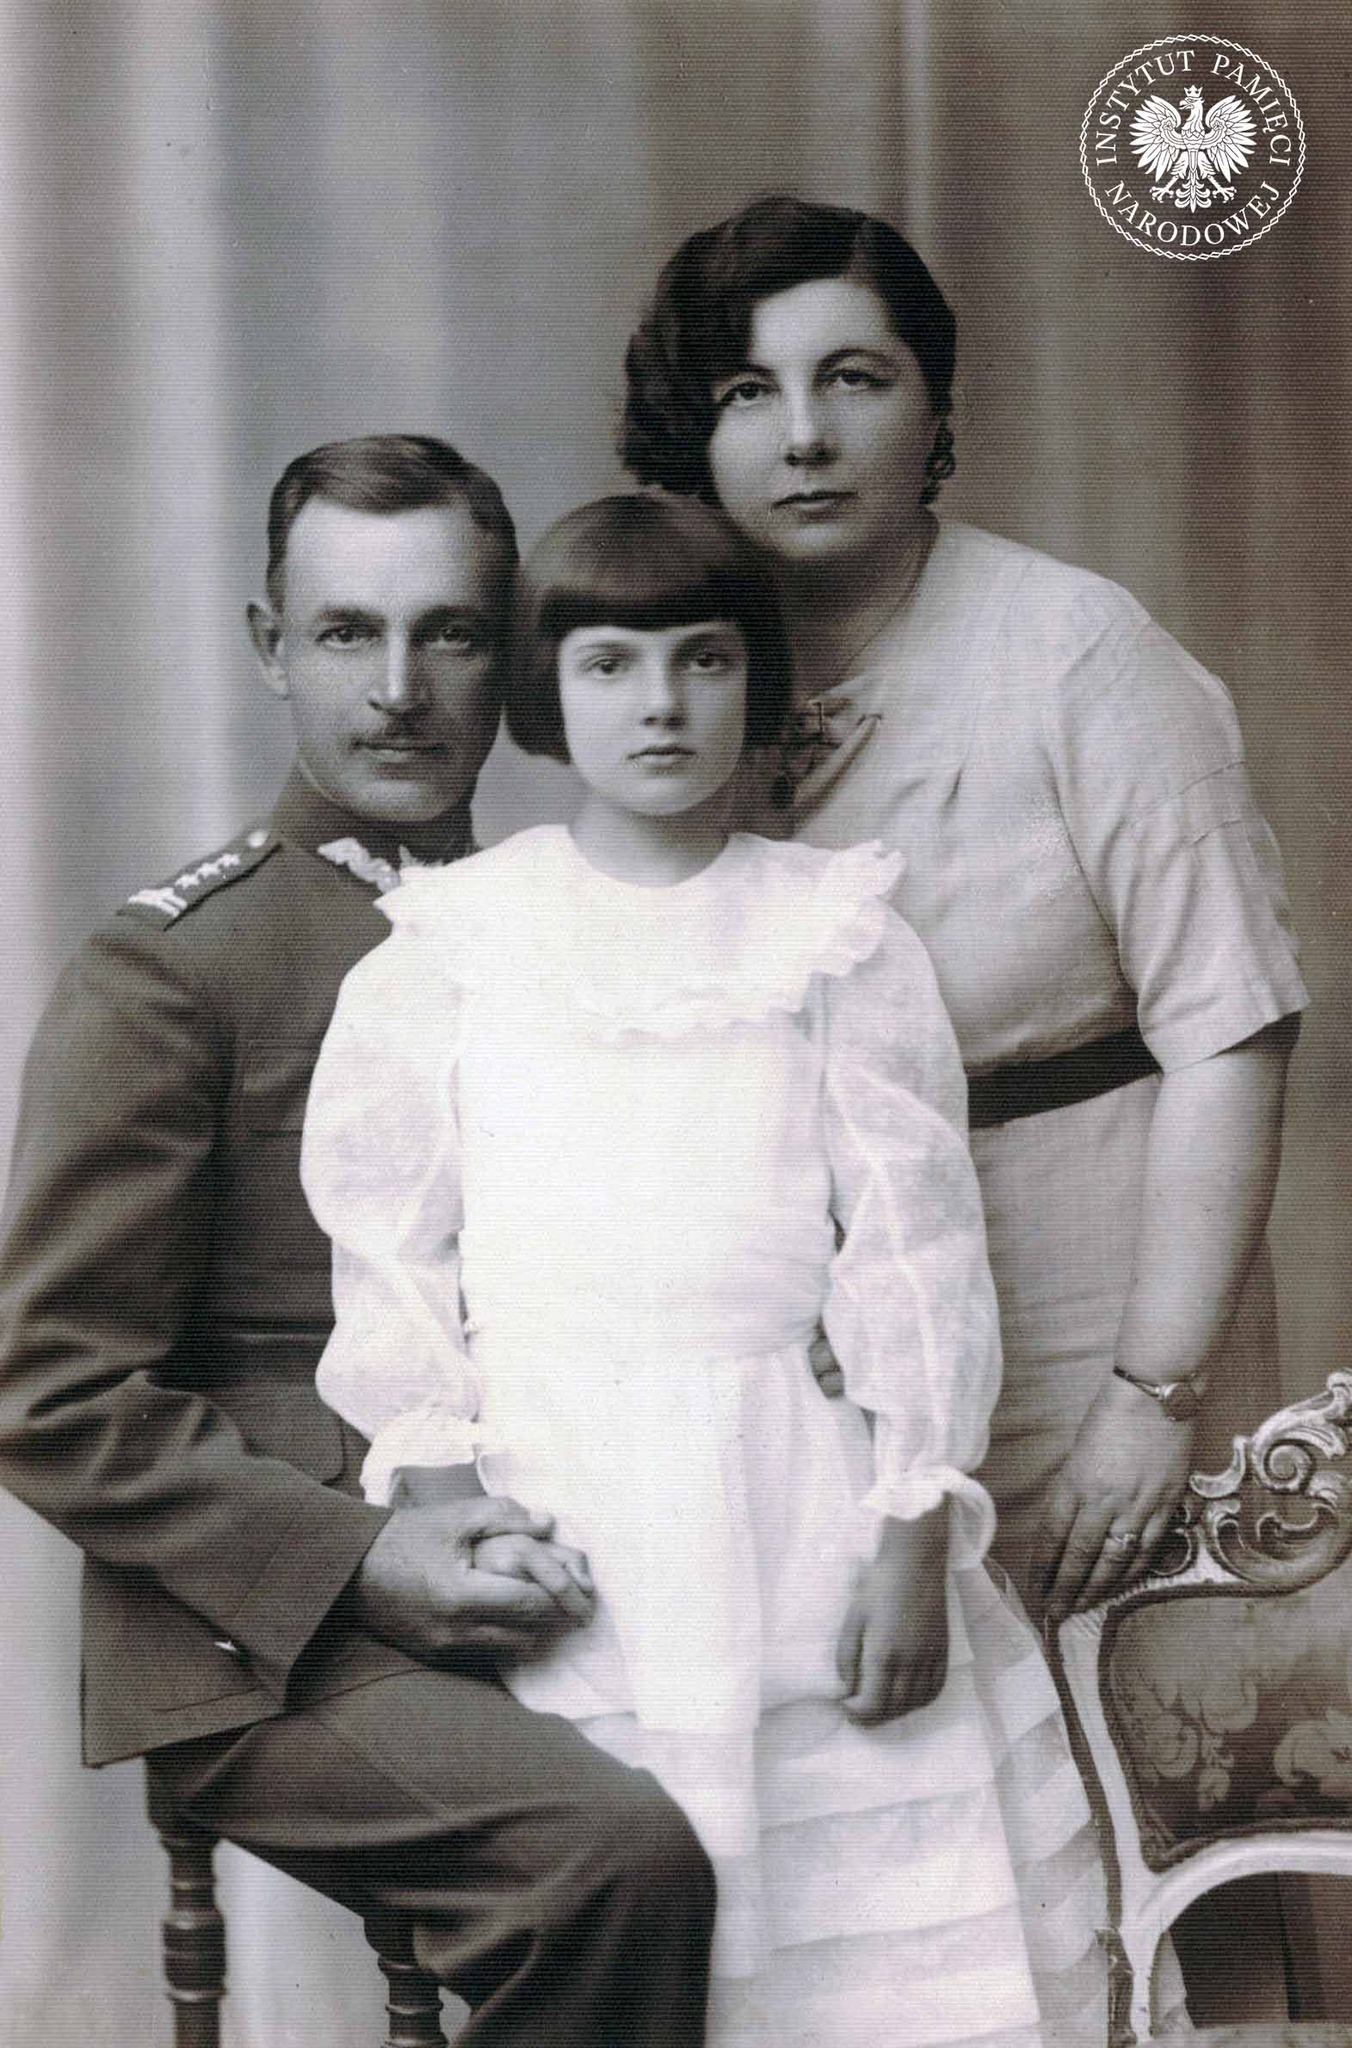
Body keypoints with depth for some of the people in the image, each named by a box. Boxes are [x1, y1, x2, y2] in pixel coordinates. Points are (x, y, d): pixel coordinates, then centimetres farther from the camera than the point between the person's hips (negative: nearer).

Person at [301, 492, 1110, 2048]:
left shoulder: (833, 932, 5)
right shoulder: (450, 943, 6)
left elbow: (915, 1246, 2)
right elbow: (391, 1264, 6)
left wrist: (914, 1545, -4)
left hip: (802, 1510, 0)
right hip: (550, 1523, 0)